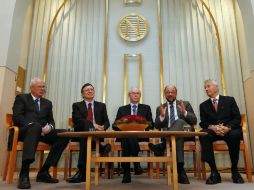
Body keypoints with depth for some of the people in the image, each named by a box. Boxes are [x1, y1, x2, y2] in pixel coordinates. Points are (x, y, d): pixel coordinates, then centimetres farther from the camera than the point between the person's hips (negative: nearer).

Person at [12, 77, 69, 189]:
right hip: (24, 130, -5)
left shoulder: (47, 103, 24)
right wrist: (33, 125, -20)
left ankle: (44, 171, -20)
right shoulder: (21, 98, 11)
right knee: (35, 126, -40)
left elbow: (51, 121, 16)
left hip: (42, 131, 5)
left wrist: (49, 127, -10)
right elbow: (17, 117, -4)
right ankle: (24, 173, -42)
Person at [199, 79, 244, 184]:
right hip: (213, 131, 1)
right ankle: (214, 172, -28)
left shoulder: (230, 100, 10)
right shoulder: (203, 105, 14)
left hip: (230, 131, -1)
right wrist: (212, 127, -18)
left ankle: (234, 170, -15)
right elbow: (203, 123, 5)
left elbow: (237, 118, 0)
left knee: (234, 135, -36)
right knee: (203, 134, -32)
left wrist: (227, 127, -20)